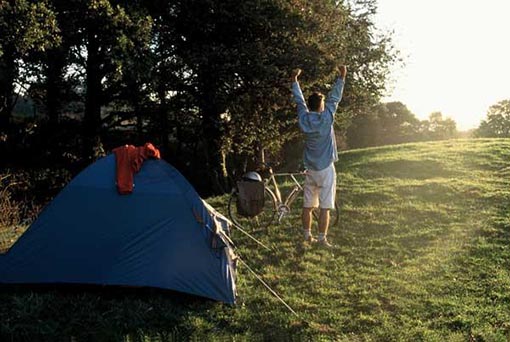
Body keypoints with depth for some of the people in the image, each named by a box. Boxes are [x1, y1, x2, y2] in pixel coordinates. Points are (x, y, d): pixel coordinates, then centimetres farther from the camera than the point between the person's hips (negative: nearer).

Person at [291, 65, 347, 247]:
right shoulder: (326, 118, -13)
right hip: (326, 169, -5)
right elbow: (334, 98, -6)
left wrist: (295, 79, 22)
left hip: (310, 169, 5)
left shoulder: (304, 118, -3)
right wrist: (342, 77, 0)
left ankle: (307, 236, 17)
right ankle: (322, 239, 0)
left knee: (307, 205, 10)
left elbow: (299, 100, 10)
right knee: (324, 207, -1)